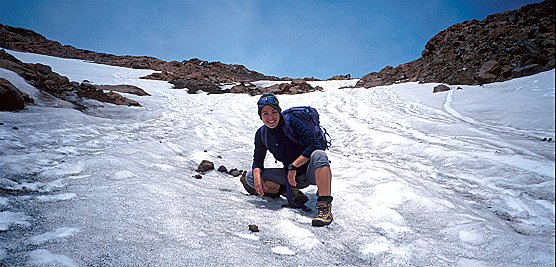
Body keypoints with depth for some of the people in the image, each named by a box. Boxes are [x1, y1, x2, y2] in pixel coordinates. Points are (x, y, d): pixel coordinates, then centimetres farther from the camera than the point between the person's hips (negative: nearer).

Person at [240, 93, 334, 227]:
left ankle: (325, 207, -38)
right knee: (250, 177, -4)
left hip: (310, 172, -5)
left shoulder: (291, 122, -17)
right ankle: (292, 192, -11)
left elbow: (315, 145, -25)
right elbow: (258, 159, 5)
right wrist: (257, 174, -18)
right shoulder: (261, 134, -2)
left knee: (319, 154, -38)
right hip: (289, 175, 5)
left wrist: (293, 166, -28)